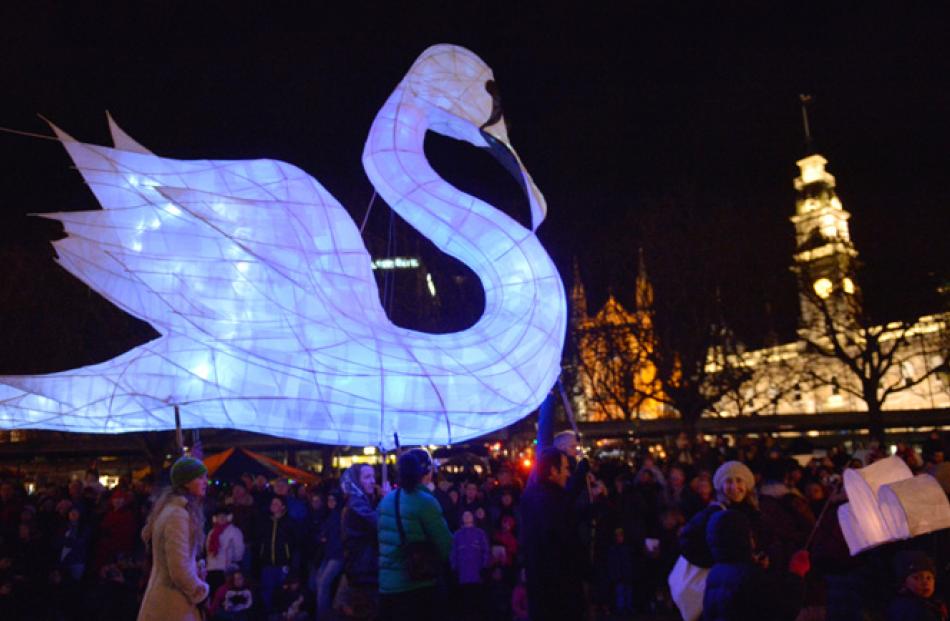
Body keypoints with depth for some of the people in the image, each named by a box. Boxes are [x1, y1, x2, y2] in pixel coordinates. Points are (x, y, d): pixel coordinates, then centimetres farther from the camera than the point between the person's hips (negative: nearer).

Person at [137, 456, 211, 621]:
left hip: (166, 599, 10)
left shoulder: (172, 508, 10)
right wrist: (201, 592, -9)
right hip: (173, 606, -10)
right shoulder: (178, 515, -21)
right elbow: (180, 569, -24)